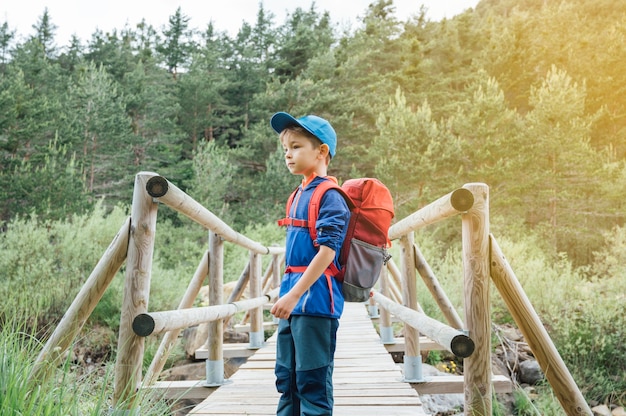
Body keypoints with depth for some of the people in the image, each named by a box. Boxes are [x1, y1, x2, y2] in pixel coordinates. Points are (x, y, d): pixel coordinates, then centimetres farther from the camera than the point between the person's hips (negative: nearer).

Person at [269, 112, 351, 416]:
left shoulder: (329, 196, -13)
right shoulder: (298, 196, 14)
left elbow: (327, 251, -21)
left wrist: (294, 295, -23)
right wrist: (287, 295, 20)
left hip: (315, 299, -9)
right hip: (293, 300, 9)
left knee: (312, 379, -1)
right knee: (286, 376, 16)